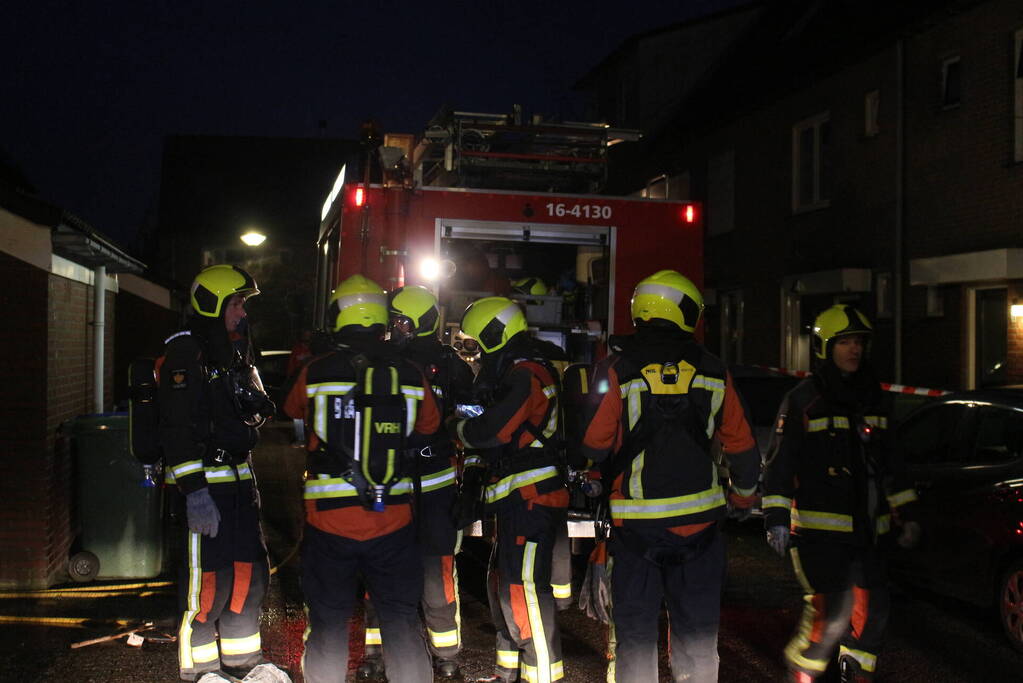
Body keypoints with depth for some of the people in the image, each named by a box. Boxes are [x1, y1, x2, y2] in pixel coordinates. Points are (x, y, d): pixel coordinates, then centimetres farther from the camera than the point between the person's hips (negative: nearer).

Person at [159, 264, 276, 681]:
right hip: (204, 483, -9)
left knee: (250, 572, 13)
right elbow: (177, 428, -21)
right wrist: (194, 492, -25)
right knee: (210, 579, -4)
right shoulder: (186, 352, -13)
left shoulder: (234, 353, 17)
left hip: (238, 478, 9)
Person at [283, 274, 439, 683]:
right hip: (392, 522, 1)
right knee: (401, 622, 13)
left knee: (328, 624, 11)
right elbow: (427, 430, 13)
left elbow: (292, 411, 13)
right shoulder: (410, 376, -3)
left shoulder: (315, 373, -8)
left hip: (329, 519, -1)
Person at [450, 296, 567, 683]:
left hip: (532, 497, -11)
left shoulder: (526, 374, -15)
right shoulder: (516, 372, 20)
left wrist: (457, 427, -1)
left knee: (523, 589, -11)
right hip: (519, 497, 11)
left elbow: (492, 430, -18)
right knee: (503, 584, 16)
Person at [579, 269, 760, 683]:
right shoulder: (711, 372, 2)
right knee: (697, 632, 13)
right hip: (699, 521, 2)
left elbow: (594, 446, -7)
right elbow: (742, 447, 8)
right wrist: (744, 499, 25)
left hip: (636, 521, -2)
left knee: (635, 632, 9)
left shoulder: (616, 369, -6)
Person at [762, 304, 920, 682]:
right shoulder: (803, 400, -6)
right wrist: (776, 519, -15)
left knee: (872, 607, 7)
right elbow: (779, 463, -8)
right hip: (819, 527, -6)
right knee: (833, 610, -12)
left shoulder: (875, 399, 13)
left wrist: (905, 514, 18)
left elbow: (889, 463, 22)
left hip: (867, 527, 6)